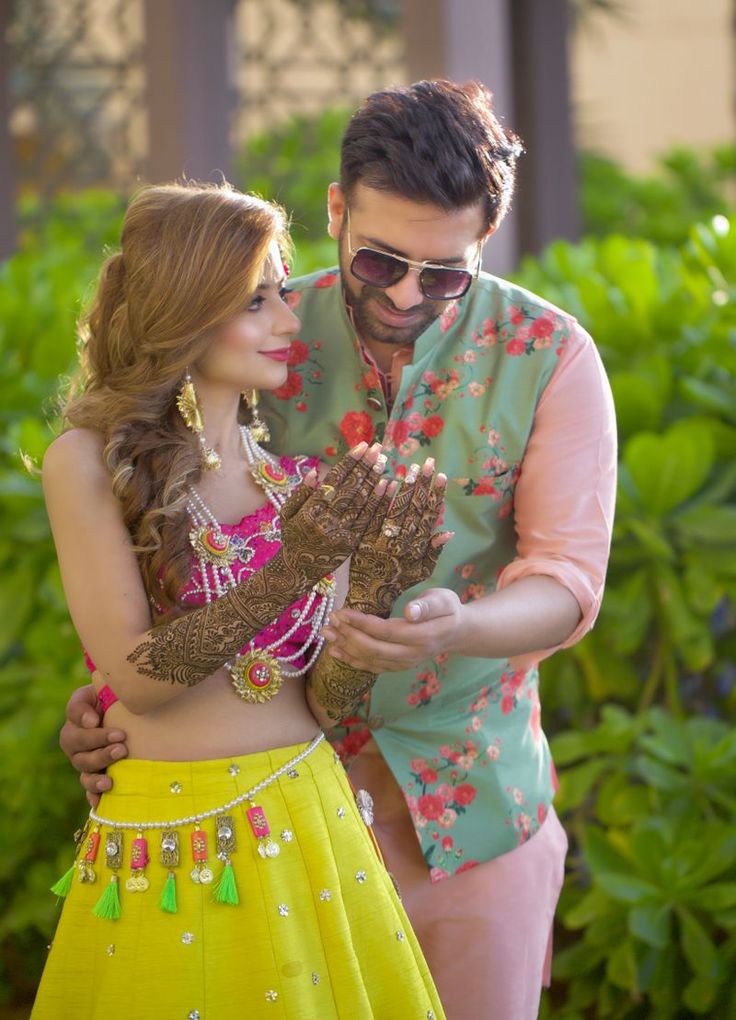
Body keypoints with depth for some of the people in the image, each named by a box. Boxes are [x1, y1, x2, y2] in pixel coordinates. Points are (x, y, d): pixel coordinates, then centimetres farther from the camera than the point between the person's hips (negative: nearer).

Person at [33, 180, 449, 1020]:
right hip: (171, 841, -4)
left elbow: (325, 697, 0)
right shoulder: (90, 459, -8)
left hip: (308, 817, 4)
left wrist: (377, 588, -18)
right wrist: (286, 574, -24)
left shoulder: (295, 466, 3)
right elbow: (135, 677, -14)